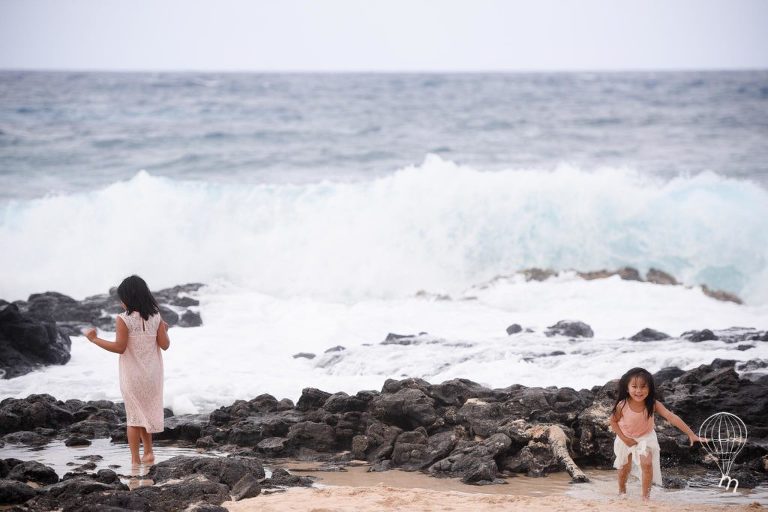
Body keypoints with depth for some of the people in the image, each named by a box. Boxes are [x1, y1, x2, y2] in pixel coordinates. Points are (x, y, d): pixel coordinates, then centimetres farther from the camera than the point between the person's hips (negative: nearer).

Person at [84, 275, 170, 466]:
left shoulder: (124, 319, -15)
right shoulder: (156, 317, -2)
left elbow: (119, 347, -17)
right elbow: (165, 345, -2)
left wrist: (94, 339, -10)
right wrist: (164, 331, 18)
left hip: (132, 375, -4)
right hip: (152, 374, 4)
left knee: (134, 415, 6)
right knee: (147, 412, 19)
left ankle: (135, 459, 6)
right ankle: (148, 453, 19)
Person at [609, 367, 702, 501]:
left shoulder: (653, 404, -31)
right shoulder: (622, 405, -32)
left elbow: (672, 417, -36)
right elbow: (613, 421, -13)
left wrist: (691, 434, -41)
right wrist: (624, 438, -19)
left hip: (645, 437, 0)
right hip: (627, 438, 0)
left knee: (647, 464, -16)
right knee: (624, 467, 17)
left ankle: (646, 495, 1)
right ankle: (622, 491, 44)